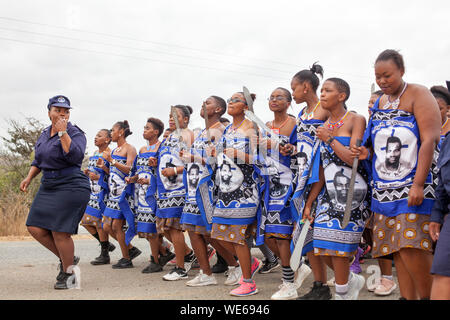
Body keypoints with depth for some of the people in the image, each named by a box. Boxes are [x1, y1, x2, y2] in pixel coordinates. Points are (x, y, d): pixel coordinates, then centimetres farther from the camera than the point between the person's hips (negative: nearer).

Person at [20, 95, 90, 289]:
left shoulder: (76, 134, -8)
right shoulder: (44, 134, 14)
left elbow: (76, 156, -27)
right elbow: (38, 160, 26)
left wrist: (62, 132, -22)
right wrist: (29, 177, 12)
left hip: (71, 187, -8)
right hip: (48, 187, 8)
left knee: (60, 232, -9)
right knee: (35, 228, 2)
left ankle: (67, 273, 11)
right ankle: (67, 258, 21)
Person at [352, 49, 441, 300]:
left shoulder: (418, 95, -4)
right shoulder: (379, 103, 17)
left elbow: (429, 140, -13)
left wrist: (418, 184, -20)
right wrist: (368, 153, 5)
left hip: (413, 184, -6)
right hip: (385, 186, 7)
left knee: (411, 243, -15)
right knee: (397, 247, 4)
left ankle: (427, 295, 1)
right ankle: (407, 296, 11)